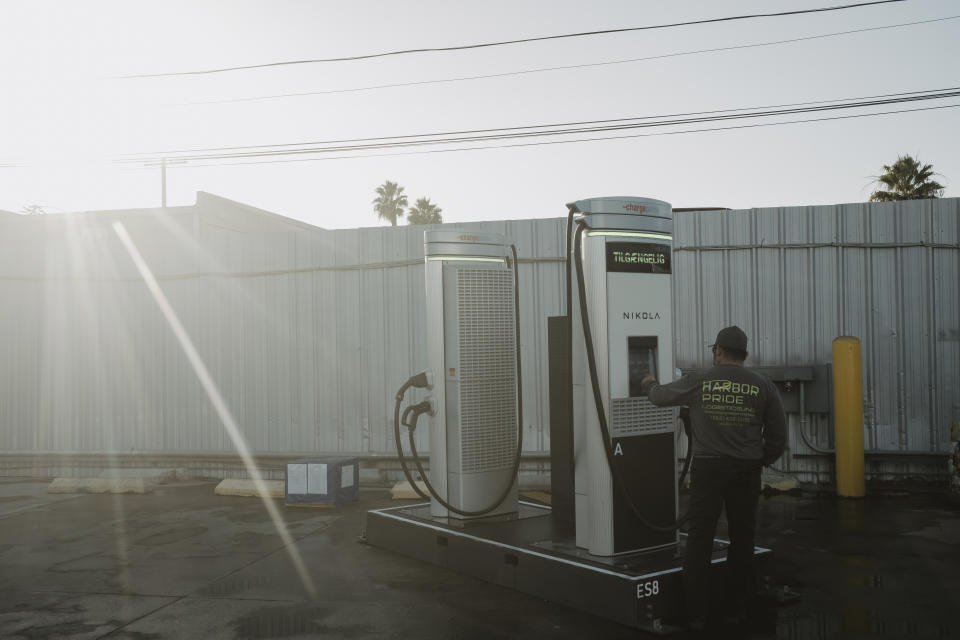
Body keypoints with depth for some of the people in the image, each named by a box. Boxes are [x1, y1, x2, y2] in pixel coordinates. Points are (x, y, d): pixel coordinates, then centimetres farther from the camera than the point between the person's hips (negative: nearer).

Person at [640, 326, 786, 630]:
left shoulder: (698, 382, -3)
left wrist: (648, 384, 35)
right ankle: (737, 609, 23)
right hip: (746, 471, 2)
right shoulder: (763, 386, 0)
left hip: (707, 468, -1)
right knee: (741, 539, 14)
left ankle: (696, 614, 10)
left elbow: (660, 396, 12)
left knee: (699, 539, 6)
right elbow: (778, 433, 4)